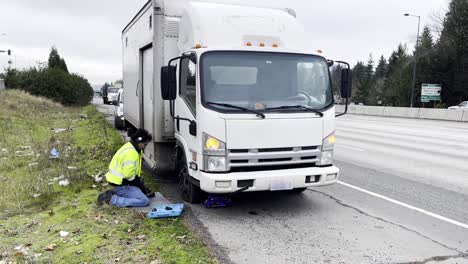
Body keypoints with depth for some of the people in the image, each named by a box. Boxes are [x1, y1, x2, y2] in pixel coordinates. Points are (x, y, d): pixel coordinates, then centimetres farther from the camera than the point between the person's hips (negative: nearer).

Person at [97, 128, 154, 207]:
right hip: (121, 185, -10)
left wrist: (140, 181, 13)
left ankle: (113, 193, 11)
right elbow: (128, 174, -24)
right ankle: (113, 199, -13)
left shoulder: (130, 147, 11)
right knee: (144, 201, -14)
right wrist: (140, 183, -8)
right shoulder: (131, 153, -22)